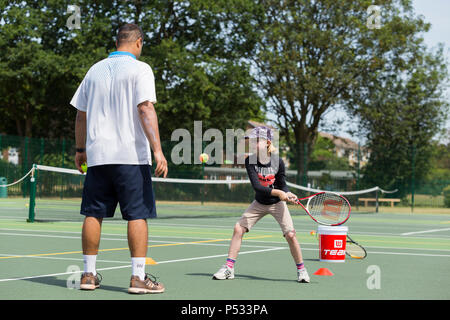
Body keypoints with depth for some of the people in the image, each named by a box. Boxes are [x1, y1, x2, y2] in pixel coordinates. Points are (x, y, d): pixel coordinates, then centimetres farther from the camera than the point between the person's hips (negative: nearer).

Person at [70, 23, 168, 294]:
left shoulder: (95, 70, 14)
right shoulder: (139, 69, -3)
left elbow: (81, 114, 16)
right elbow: (146, 110, -14)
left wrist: (81, 149, 26)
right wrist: (158, 150, -17)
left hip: (96, 154, 5)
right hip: (131, 154, -5)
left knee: (94, 214, 8)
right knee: (138, 214, -2)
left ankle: (89, 274, 12)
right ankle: (139, 277, -5)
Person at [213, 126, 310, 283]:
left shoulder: (278, 162, -18)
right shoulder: (250, 161, -16)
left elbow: (282, 185, -7)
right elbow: (256, 186, -26)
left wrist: (289, 194, -28)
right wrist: (277, 192, -36)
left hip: (277, 204, -2)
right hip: (259, 203, 2)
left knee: (290, 234, -14)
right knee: (238, 228, -7)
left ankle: (301, 269, 5)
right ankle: (229, 268, 2)